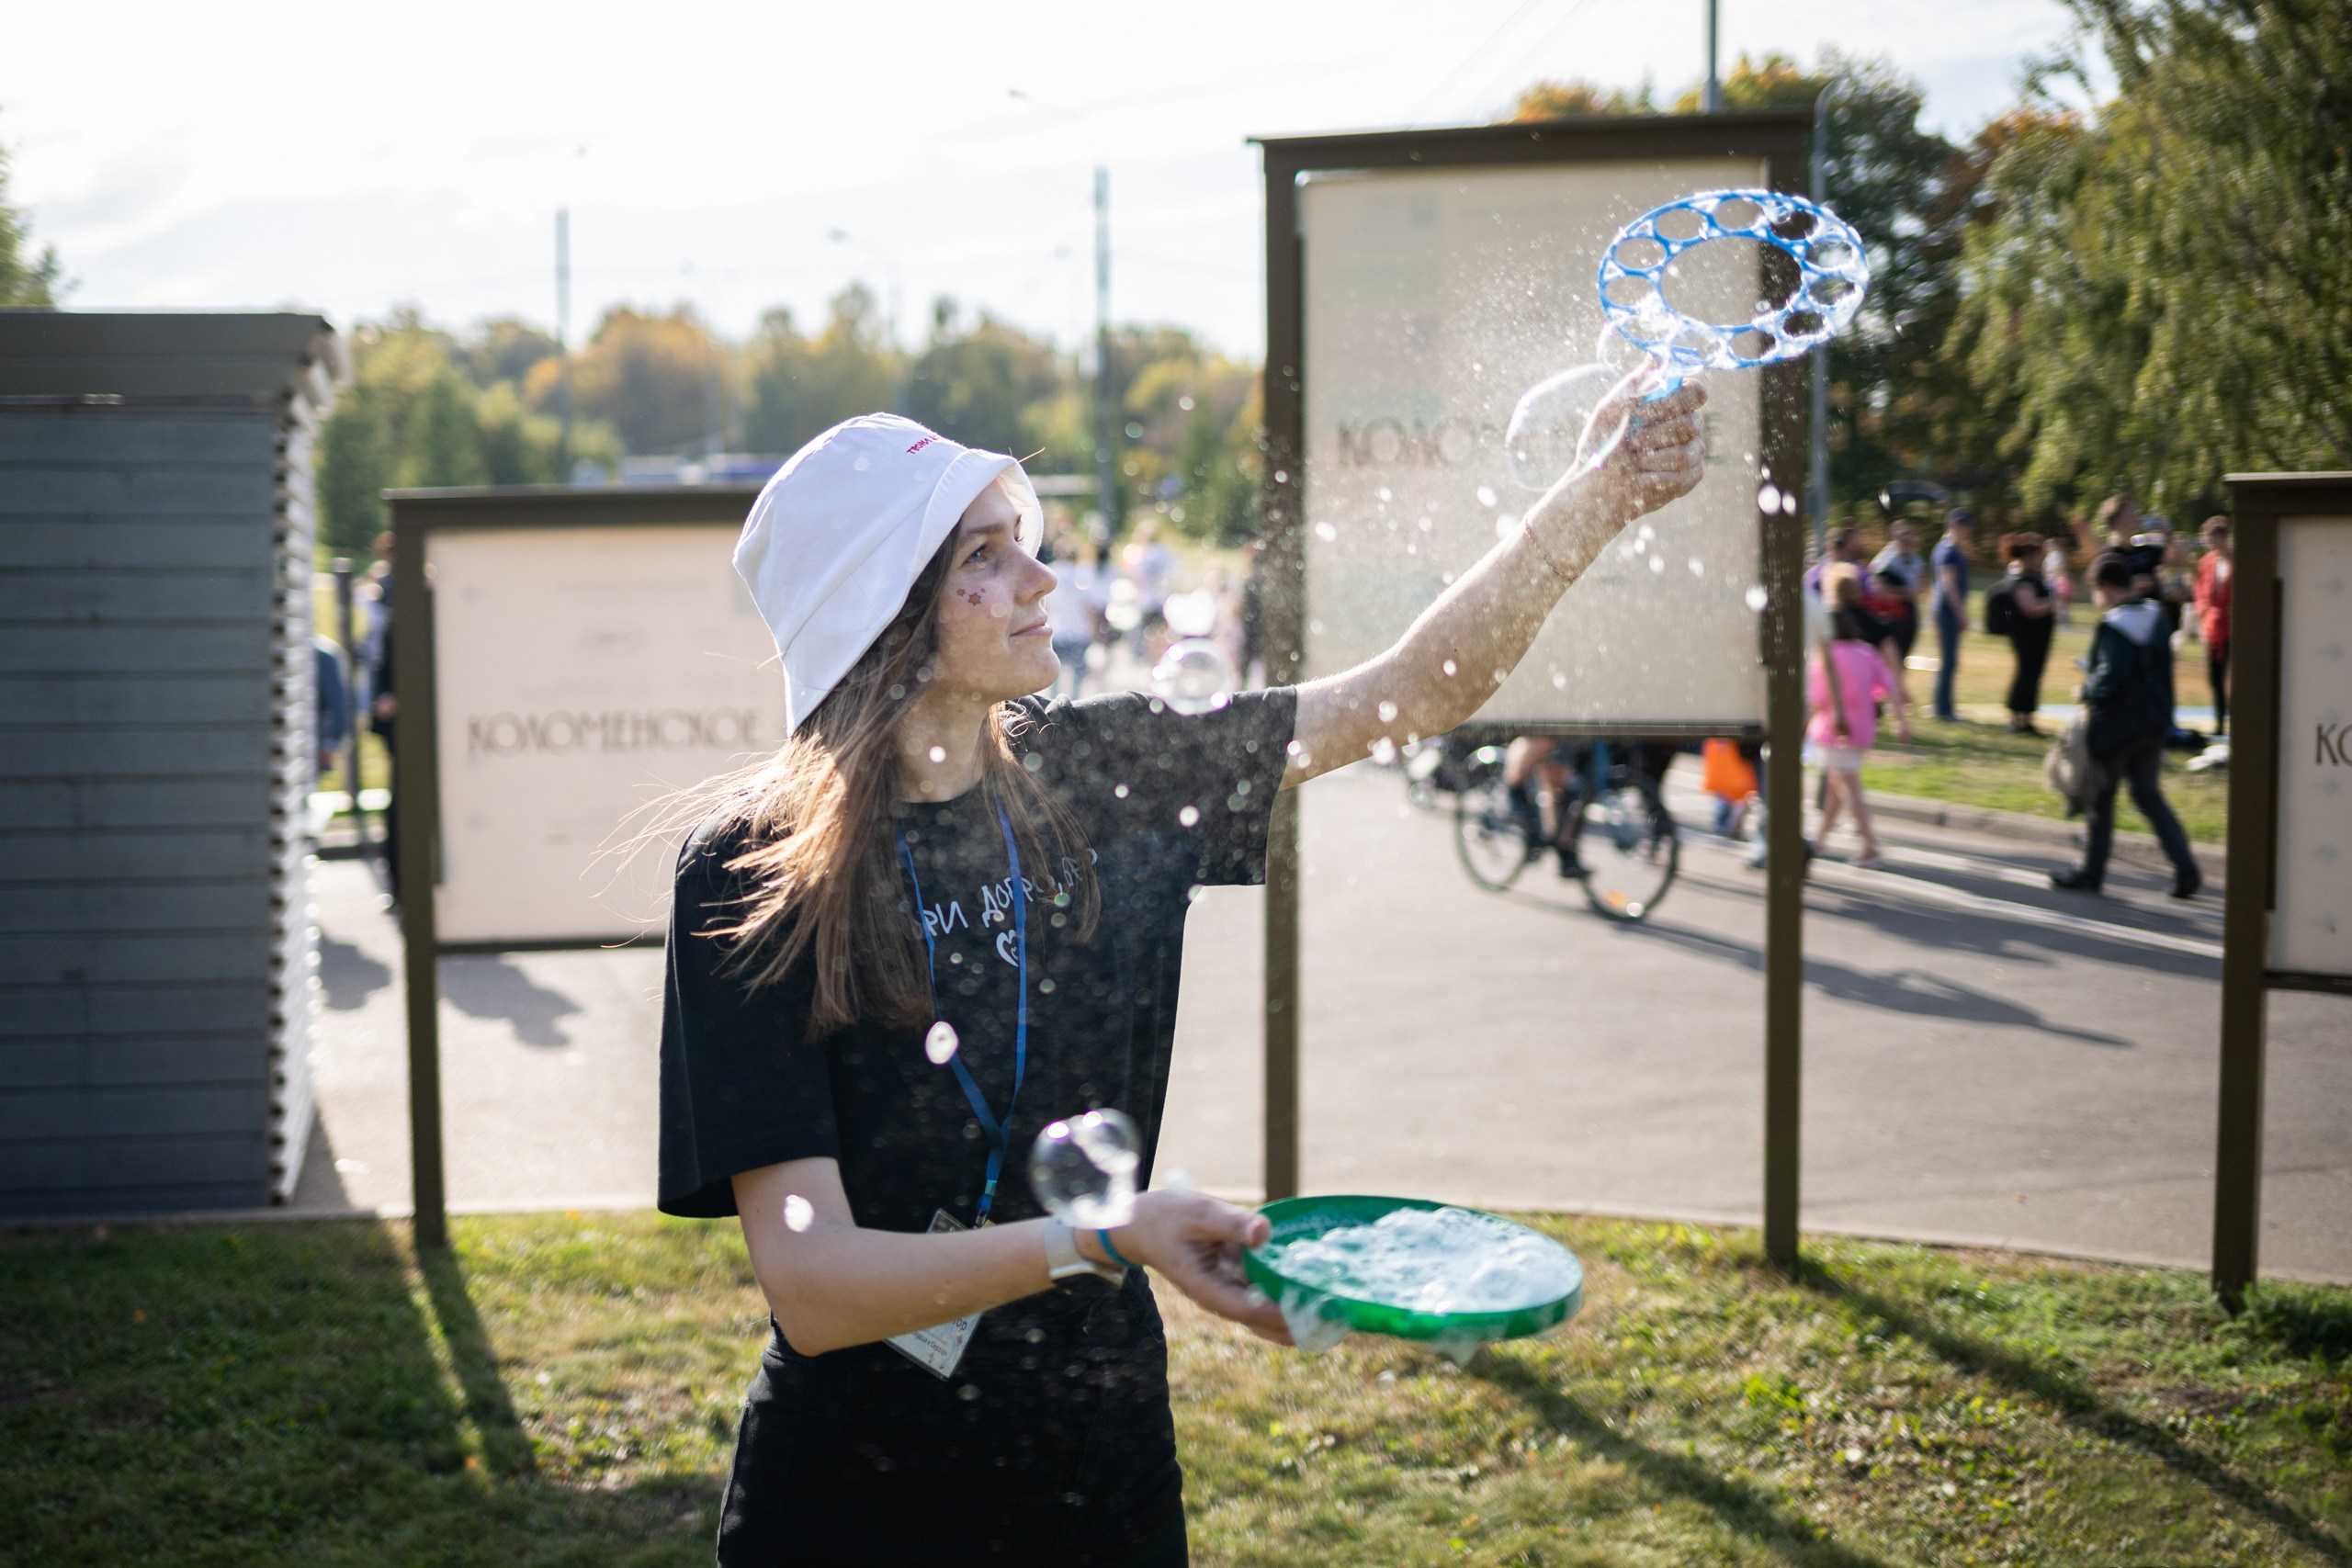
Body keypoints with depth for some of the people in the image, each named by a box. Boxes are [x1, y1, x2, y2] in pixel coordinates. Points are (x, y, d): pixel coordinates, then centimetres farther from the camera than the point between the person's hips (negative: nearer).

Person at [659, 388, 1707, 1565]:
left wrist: (1603, 497, -13)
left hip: (1109, 1470, 4)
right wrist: (1106, 1243, -36)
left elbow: (1412, 691, -1)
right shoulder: (753, 874, -17)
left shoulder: (1098, 776, -4)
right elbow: (808, 1285, -23)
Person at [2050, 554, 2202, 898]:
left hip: (2117, 724, -8)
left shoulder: (2113, 625, -19)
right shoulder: (2155, 616, 7)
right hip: (2154, 722, 8)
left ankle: (2091, 872, 16)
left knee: (2099, 798, 7)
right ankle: (2185, 867, 3)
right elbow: (2162, 666, 13)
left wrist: (2089, 691, -11)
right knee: (2150, 796, 13)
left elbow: (2112, 673, -27)